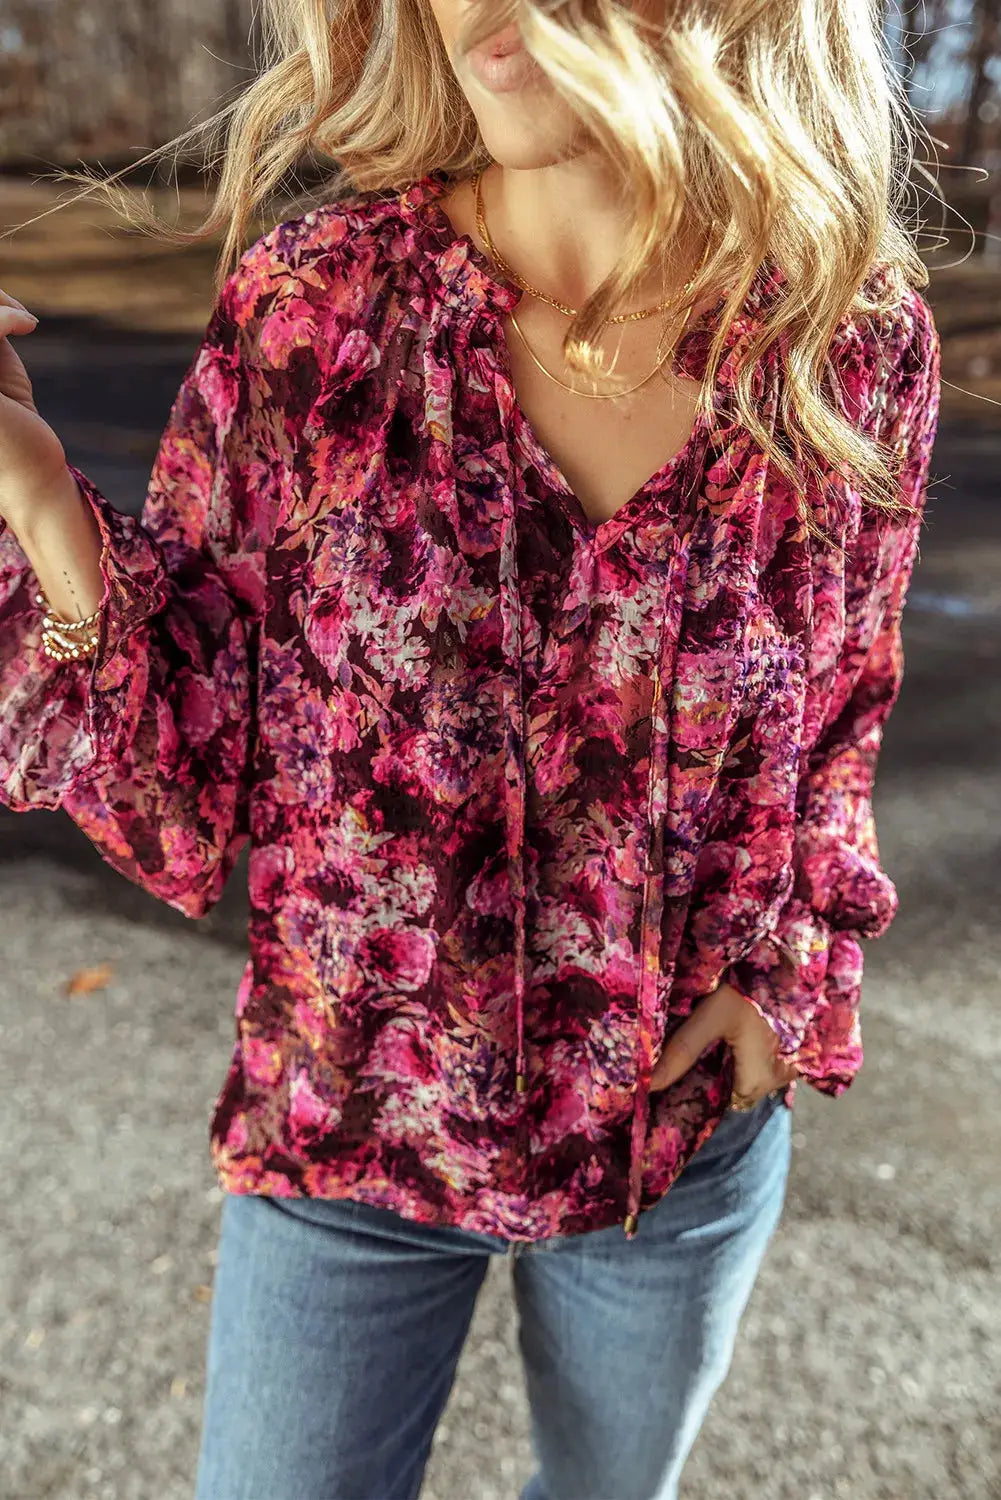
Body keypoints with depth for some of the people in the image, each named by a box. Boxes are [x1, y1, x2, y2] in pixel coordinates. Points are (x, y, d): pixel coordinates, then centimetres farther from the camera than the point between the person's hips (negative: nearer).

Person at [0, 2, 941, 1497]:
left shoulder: (856, 334, -11)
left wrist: (787, 966, -8)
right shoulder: (310, 307, -15)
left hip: (690, 1136, 3)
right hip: (350, 1133, -1)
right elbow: (183, 799, -13)